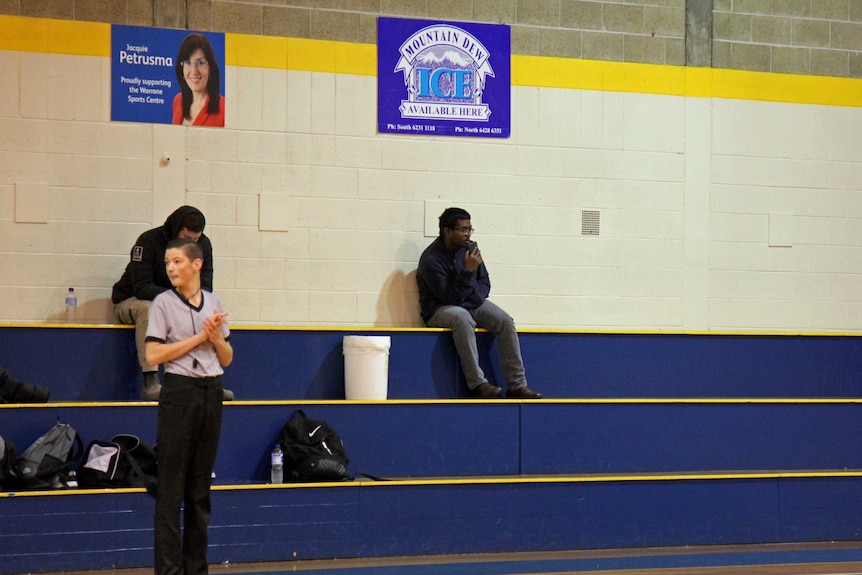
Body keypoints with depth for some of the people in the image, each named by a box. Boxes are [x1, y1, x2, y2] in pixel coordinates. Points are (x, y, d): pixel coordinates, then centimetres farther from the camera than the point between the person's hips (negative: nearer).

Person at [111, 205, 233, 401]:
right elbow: (141, 286, -26)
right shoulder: (148, 241, -20)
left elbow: (204, 287, -1)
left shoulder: (203, 245, -2)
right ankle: (151, 383, -44)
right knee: (148, 309, -38)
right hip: (130, 302, -5)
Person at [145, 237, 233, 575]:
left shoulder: (214, 304, 10)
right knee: (171, 486, -5)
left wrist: (217, 337, -6)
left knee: (201, 484, 9)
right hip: (179, 392, -5)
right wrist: (199, 336, -11)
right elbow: (153, 355, -11)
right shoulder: (164, 303, -3)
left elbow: (227, 359, 14)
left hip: (211, 393, 5)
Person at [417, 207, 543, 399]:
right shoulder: (431, 259, -19)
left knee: (505, 321, -17)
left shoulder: (469, 249, 1)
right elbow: (451, 298, -22)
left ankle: (516, 385, -17)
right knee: (462, 318, -39)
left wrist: (477, 297, -8)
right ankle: (477, 384, -37)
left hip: (471, 304, 6)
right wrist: (468, 271, -29)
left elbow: (484, 283, 13)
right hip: (439, 310, -6)